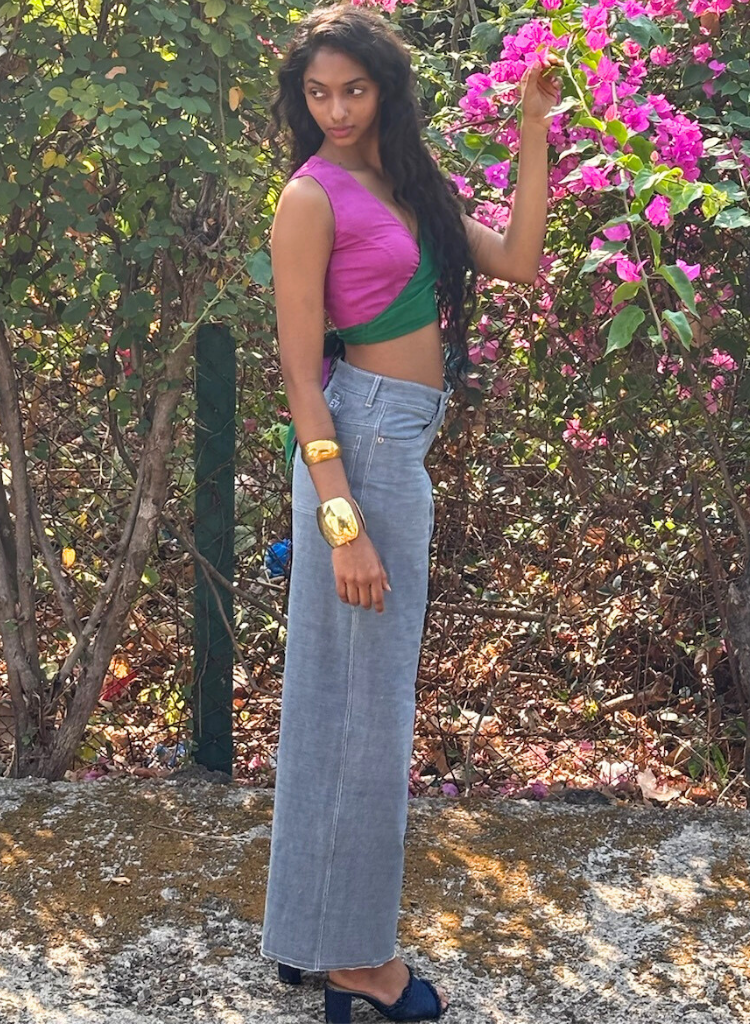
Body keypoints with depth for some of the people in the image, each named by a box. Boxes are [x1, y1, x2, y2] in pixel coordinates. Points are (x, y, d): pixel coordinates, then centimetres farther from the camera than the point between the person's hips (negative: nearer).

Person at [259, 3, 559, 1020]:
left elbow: (517, 260, 11)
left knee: (365, 693, 15)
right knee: (364, 698, -1)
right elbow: (301, 372, -14)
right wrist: (340, 520, -20)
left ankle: (325, 933, 28)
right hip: (360, 440, -9)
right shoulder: (314, 196, -10)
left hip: (405, 442, 9)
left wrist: (533, 132, 9)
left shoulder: (408, 184, 13)